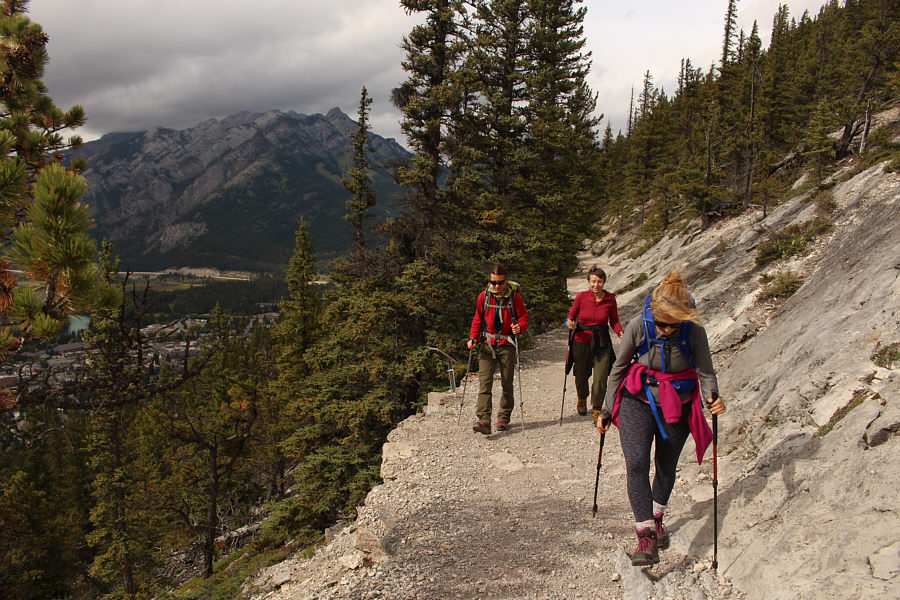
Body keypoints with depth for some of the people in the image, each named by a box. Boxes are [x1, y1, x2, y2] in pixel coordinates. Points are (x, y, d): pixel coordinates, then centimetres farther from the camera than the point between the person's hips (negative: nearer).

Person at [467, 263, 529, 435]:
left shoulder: (514, 297, -4)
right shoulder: (484, 296, 2)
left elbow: (524, 317, 2)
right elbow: (478, 319, 11)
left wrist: (520, 327, -20)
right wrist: (473, 338, -1)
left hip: (507, 345, -1)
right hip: (488, 344, 1)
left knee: (507, 383, 7)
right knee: (484, 382, -11)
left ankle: (503, 419, 22)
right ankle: (484, 420, -18)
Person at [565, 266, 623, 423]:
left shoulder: (610, 299, -3)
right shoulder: (581, 297, -6)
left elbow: (614, 321, 6)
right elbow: (571, 315, 5)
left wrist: (620, 333, -13)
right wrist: (569, 322, -17)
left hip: (602, 343, 0)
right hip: (582, 341, 0)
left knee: (601, 378, -8)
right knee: (581, 375, 10)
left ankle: (596, 409, 13)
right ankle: (582, 399, 43)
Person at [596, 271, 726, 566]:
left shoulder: (694, 331, -16)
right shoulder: (639, 326, -16)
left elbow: (705, 371, -6)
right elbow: (618, 369, -4)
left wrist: (713, 397, -29)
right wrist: (606, 411, 3)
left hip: (677, 408, 1)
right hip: (638, 402, -1)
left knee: (666, 468, 14)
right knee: (636, 463, -19)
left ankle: (656, 518, 41)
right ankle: (646, 537, -20)